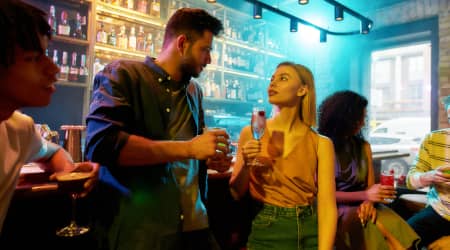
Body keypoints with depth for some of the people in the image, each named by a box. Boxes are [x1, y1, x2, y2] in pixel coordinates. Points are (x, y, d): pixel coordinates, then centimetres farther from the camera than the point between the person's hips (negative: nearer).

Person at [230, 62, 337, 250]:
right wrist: (245, 165, -18)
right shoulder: (251, 133, -5)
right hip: (266, 233, 0)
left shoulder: (320, 143, -7)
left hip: (311, 232, 0)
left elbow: (327, 205, -10)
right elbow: (237, 194, 0)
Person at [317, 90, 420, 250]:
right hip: (334, 209, -4)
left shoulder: (364, 146, 12)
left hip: (361, 207, 4)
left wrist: (368, 202, -15)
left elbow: (371, 186, 8)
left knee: (394, 225, -27)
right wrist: (364, 195, -18)